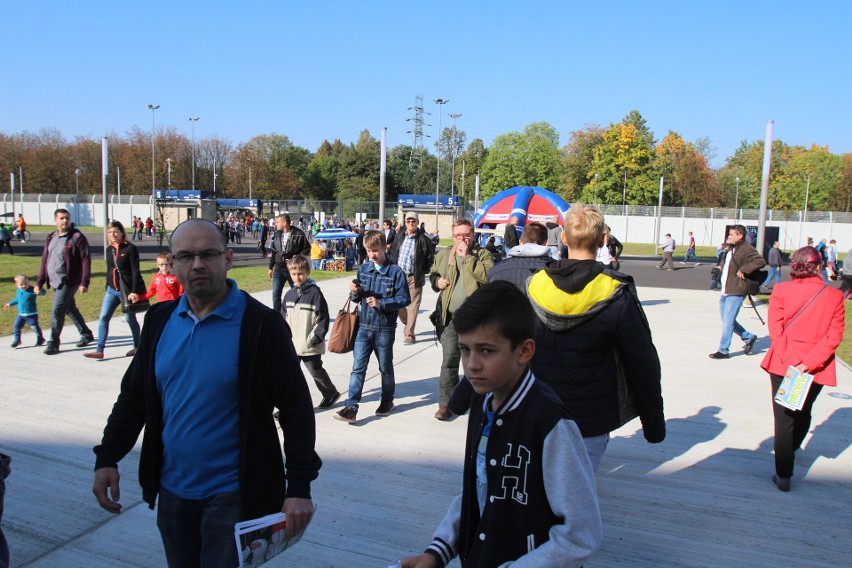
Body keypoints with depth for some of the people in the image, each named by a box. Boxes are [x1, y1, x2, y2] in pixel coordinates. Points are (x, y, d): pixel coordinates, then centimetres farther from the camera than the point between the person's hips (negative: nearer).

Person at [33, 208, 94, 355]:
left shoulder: (77, 237, -10)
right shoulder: (51, 238, 12)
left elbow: (86, 260, -14)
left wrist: (84, 283, -19)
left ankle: (53, 344, 3)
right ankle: (86, 334, 33)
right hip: (55, 282, 7)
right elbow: (45, 260, 16)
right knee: (70, 309, 17)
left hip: (68, 282, -7)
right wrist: (39, 282, 13)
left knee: (57, 312, -8)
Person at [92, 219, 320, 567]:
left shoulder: (261, 324, -15)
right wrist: (107, 459, 4)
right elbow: (134, 397, 11)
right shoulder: (159, 320, 2)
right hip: (172, 492, 6)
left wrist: (300, 487, -15)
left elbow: (296, 408, -13)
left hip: (234, 498, -5)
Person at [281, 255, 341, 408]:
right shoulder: (289, 294, 5)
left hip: (309, 345, -5)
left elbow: (323, 318, -13)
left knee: (316, 371, 10)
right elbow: (283, 317, 13)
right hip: (291, 344, 6)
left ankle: (331, 393, 33)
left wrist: (316, 338, -15)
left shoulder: (315, 293, -13)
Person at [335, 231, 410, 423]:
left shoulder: (395, 272, -8)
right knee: (357, 367, -2)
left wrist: (381, 303, -19)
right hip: (364, 327, 3)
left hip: (385, 329, -3)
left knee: (386, 367, 13)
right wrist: (355, 293, -10)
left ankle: (387, 401, 32)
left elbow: (404, 299, -10)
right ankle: (351, 407, -2)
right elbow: (357, 298, 13)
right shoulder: (363, 269, 6)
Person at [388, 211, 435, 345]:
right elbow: (391, 252, 18)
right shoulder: (399, 237, 6)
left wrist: (422, 272, -3)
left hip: (414, 278, -4)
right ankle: (406, 323, 39)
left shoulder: (423, 239, -7)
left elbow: (431, 258, -2)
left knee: (412, 308, -3)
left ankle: (409, 335, 4)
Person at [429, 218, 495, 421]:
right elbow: (433, 274, 26)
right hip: (451, 317, 2)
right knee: (449, 360, 2)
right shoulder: (444, 255, 10)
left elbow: (487, 275, -20)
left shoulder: (483, 254, -1)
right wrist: (437, 281, 3)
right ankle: (445, 402, 11)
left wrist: (467, 256, -17)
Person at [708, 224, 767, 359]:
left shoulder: (747, 249, -12)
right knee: (727, 321, 15)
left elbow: (761, 261, -26)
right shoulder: (732, 249, 17)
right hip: (725, 292, 10)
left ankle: (723, 350, 3)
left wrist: (743, 270, -23)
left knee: (727, 321, -6)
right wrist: (721, 267, 16)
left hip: (736, 292, -10)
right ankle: (749, 337, 32)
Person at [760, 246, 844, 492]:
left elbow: (776, 328, -14)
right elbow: (834, 336, -11)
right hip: (816, 369, 2)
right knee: (803, 413, 24)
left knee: (784, 418, 5)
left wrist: (790, 360, -12)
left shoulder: (782, 290, -9)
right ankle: (790, 451, 46)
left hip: (783, 364, -1)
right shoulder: (835, 296, -5)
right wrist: (808, 363, -14)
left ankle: (784, 475, 7)